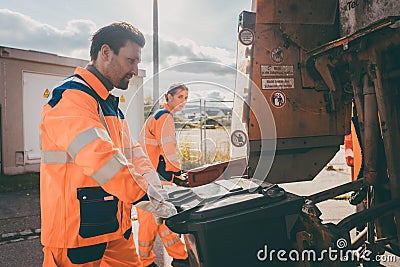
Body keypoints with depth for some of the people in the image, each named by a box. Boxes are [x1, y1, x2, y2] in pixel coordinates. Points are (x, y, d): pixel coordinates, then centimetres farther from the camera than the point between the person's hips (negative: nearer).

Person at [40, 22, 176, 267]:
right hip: (78, 231, -8)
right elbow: (100, 160, -27)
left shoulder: (111, 105, 15)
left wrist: (157, 190, -7)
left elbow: (133, 155, 8)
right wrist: (150, 199, -24)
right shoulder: (71, 97, -16)